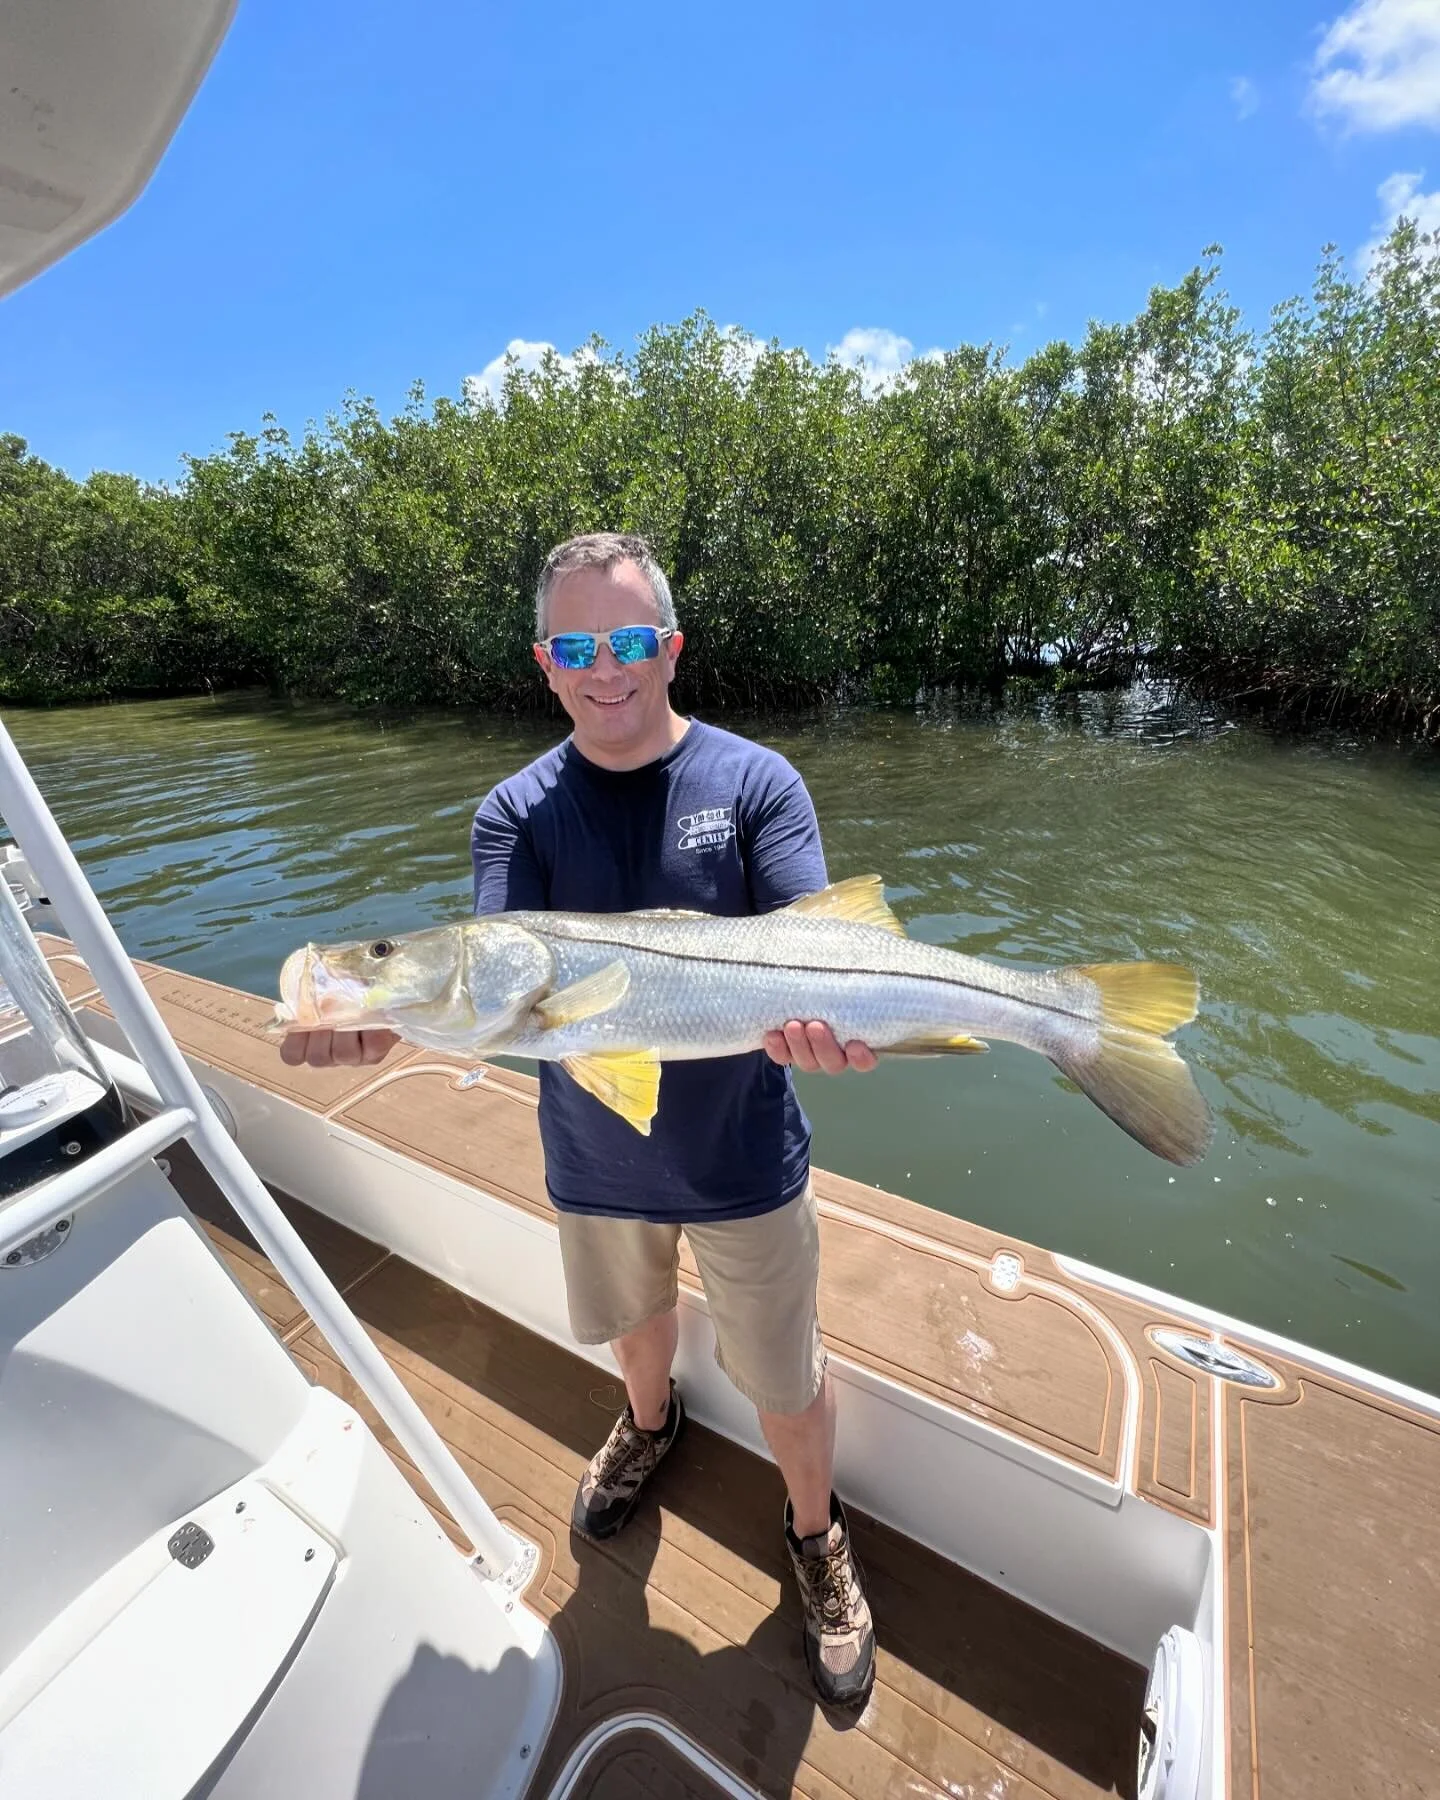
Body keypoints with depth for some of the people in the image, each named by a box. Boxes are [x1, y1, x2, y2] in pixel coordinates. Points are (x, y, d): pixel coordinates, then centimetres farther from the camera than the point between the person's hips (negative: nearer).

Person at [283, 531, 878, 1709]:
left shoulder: (755, 782, -10)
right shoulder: (517, 813, -6)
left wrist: (821, 1019, -42)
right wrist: (397, 1013, -40)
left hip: (744, 1157, -2)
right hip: (594, 1155, 3)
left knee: (787, 1378, 16)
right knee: (634, 1320, 30)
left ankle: (817, 1537, 50)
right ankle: (650, 1424, 65)